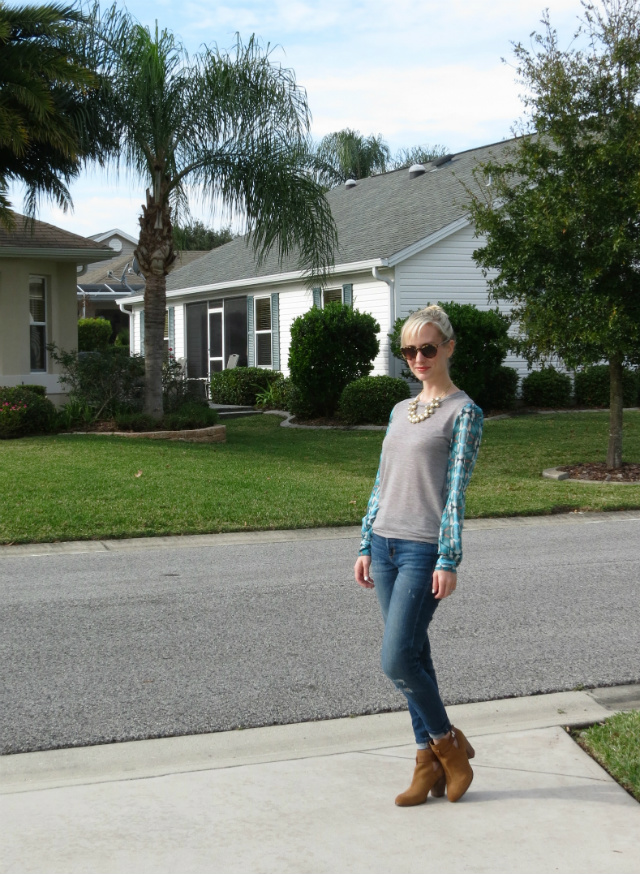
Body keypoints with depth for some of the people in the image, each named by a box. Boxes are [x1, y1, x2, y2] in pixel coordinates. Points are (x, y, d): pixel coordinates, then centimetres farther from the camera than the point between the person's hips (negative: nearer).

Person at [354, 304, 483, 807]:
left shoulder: (463, 413, -3)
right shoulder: (400, 412, 15)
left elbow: (456, 490, -9)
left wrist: (449, 561, -13)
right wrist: (366, 547, 14)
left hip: (424, 548, -6)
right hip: (386, 544, 6)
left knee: (397, 660, -11)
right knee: (412, 657, 8)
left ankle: (449, 743, 11)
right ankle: (430, 761, 18)